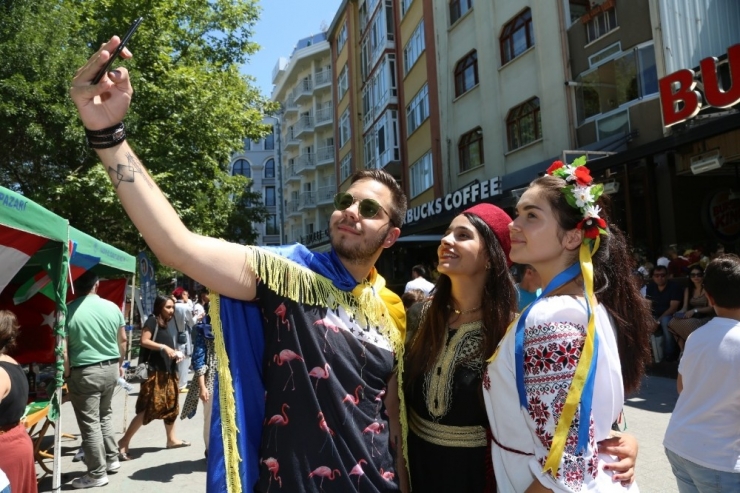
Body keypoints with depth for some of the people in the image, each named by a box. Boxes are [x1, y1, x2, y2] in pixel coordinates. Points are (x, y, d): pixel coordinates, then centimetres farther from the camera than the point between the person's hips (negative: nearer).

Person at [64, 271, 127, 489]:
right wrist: (120, 364, 22)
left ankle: (97, 474, 12)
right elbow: (122, 340, 8)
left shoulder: (68, 311, -13)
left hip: (84, 372, -5)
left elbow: (63, 349, -15)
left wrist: (67, 375, -2)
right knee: (105, 414, 23)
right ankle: (112, 460, 31)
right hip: (110, 368, 5)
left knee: (89, 423, 4)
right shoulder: (112, 307, -1)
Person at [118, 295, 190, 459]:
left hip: (168, 371, 9)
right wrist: (163, 347, -23)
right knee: (148, 408, -11)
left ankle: (172, 439, 24)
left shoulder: (169, 325, 17)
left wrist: (176, 353, 8)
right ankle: (124, 441, -3)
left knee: (171, 405, 13)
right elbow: (144, 341, -16)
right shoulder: (152, 321, -6)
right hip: (154, 371, -9)